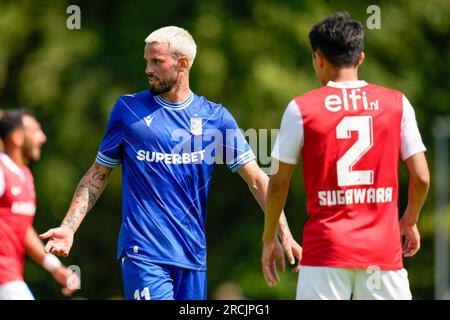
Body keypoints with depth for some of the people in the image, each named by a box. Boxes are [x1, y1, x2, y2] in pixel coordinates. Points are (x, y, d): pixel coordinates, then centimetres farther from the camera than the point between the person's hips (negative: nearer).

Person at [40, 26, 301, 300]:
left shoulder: (215, 117, 7)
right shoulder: (128, 109, 5)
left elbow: (257, 179, 5)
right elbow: (99, 174, 11)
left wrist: (284, 234, -6)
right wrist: (68, 227, 0)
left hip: (193, 255, 3)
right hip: (143, 253, -3)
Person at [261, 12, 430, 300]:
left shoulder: (301, 109, -1)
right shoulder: (397, 103, 3)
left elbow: (279, 183, 3)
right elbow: (422, 178, 4)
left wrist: (269, 239, 15)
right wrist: (410, 221, 22)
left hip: (325, 251, -1)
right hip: (384, 248, 2)